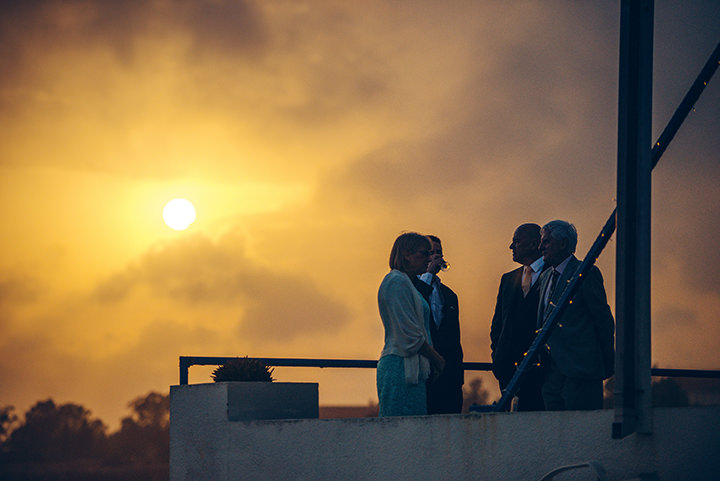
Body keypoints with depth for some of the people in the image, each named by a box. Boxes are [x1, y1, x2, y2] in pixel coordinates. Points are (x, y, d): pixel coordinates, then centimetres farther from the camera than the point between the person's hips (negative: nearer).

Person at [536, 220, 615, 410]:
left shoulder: (587, 273, -7)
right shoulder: (545, 277, 18)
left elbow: (604, 321, -6)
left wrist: (607, 365, -3)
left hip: (579, 372, -8)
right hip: (551, 373, 8)